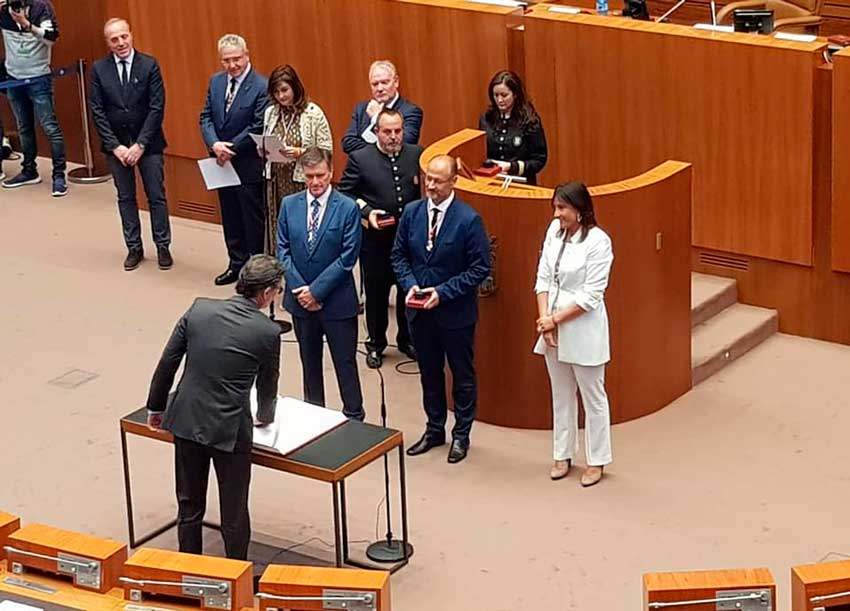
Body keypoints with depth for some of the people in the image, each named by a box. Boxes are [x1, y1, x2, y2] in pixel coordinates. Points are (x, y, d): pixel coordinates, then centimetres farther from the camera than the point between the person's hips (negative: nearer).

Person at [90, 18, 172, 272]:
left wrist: (140, 144, -14)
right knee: (125, 198, 9)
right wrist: (115, 146, -9)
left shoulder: (149, 65, -7)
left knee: (156, 196, 4)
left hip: (147, 143, -1)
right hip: (116, 143, 2)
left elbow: (157, 107, -9)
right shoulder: (99, 69, -2)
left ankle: (163, 247, 14)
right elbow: (98, 112, -2)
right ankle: (134, 248, 18)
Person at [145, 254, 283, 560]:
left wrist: (156, 408, 16)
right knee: (234, 513, 12)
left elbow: (167, 363, 3)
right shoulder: (268, 332, -9)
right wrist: (264, 417, 27)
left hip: (186, 420, 4)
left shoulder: (199, 309, -1)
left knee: (189, 505, 19)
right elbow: (267, 384, 6)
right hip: (230, 429, -4)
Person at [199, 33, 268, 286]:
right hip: (222, 161, 6)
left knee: (253, 218, 2)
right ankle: (237, 264, 27)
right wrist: (215, 144, -13)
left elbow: (258, 128, -17)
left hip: (248, 164, -6)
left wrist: (231, 148, -17)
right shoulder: (215, 82, 6)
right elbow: (206, 117, 5)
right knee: (230, 217, 15)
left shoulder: (261, 86, -14)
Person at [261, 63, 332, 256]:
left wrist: (300, 152, -19)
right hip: (275, 181, 4)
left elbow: (326, 150, -6)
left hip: (301, 182, -4)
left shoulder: (313, 113, -4)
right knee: (276, 232, 3)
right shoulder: (270, 113, 11)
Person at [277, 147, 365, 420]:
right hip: (300, 297, 4)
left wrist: (316, 290, -14)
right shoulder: (289, 205, 1)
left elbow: (348, 257, -13)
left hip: (337, 300, -4)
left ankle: (354, 418, 14)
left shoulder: (348, 208, -11)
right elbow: (283, 250, 2)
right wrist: (299, 288, -9)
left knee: (345, 363, 3)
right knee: (309, 362, 16)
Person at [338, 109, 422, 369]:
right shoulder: (360, 158, -6)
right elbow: (344, 193, -3)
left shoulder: (417, 154, 0)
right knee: (376, 293, 11)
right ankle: (376, 344, 26)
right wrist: (366, 211, -17)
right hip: (375, 239, -2)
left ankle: (407, 339, 33)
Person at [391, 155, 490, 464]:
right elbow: (399, 255, 7)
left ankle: (462, 434, 25)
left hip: (456, 312, -4)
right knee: (429, 372, 17)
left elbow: (479, 268, -14)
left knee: (462, 374, 11)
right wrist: (410, 285, -10)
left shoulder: (469, 220, -16)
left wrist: (443, 292, -19)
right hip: (420, 310, 4)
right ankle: (434, 430, 32)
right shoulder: (411, 212, -2)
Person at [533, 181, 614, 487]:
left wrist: (555, 319, -15)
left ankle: (596, 461, 18)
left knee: (592, 396, 7)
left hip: (583, 328, -6)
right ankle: (563, 455, 30)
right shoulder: (554, 231, 1)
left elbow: (590, 296, -17)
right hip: (552, 326, 6)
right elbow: (543, 277, 3)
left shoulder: (598, 242, -17)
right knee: (561, 394, 17)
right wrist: (544, 318, -9)